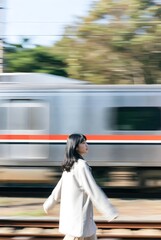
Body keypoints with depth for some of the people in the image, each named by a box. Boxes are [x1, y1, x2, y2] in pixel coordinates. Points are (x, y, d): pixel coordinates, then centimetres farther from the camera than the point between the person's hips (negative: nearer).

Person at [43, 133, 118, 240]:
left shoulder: (69, 165, 9)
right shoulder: (81, 165, -18)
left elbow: (59, 187, 19)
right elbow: (93, 189, -22)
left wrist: (49, 204, 30)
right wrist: (109, 211, -22)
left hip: (70, 211, 10)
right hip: (79, 214, -10)